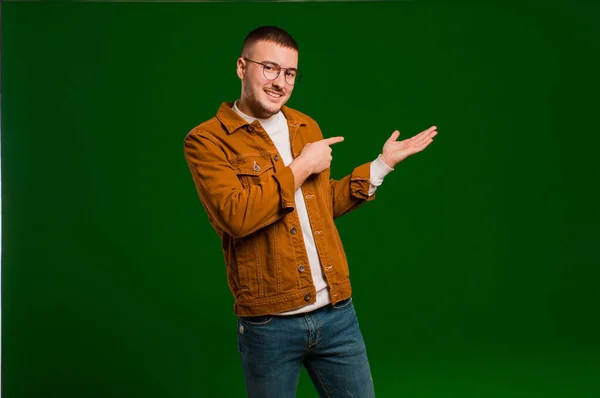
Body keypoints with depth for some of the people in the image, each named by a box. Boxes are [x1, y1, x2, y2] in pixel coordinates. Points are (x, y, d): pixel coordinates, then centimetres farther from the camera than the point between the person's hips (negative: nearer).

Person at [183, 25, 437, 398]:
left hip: (337, 313, 5)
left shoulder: (307, 127, 12)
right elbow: (236, 215, -22)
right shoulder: (207, 140, -7)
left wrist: (383, 163, 18)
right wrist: (300, 167, -12)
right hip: (269, 323, -5)